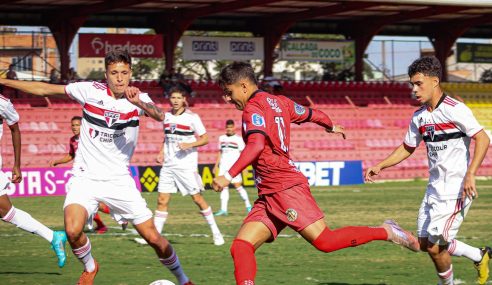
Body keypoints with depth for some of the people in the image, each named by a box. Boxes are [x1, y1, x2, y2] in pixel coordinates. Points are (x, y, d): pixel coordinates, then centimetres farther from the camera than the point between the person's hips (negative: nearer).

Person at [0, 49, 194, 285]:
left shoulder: (138, 99, -7)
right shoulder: (91, 91, -6)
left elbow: (159, 116, -29)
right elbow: (46, 89, 3)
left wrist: (139, 103, -50)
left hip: (119, 180, 0)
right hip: (85, 177, 0)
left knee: (153, 238, -3)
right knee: (73, 231, -25)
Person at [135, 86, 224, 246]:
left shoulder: (192, 117, -5)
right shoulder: (167, 116, 10)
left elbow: (205, 138, -4)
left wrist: (190, 144, -20)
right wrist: (162, 153, 9)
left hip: (187, 165, -5)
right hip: (168, 165, 5)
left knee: (197, 198, -3)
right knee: (162, 200, -1)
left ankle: (216, 232, 7)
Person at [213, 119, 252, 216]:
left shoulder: (238, 139, 1)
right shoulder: (222, 138, 15)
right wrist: (216, 165, 18)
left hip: (234, 165, -5)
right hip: (223, 166, 5)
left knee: (238, 185, -9)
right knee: (224, 186, -2)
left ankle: (248, 205, 5)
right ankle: (223, 210, -3)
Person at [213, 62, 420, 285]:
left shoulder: (253, 107, -9)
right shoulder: (278, 101, 18)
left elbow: (256, 145, -25)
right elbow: (311, 114, 30)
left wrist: (228, 176, -30)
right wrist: (332, 127, 51)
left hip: (285, 188, -10)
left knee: (325, 241, -14)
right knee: (240, 247, -2)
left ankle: (385, 232, 1)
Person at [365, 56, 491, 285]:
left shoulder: (454, 110, -15)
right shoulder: (419, 116, 9)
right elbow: (407, 148, 22)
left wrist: (470, 174, -31)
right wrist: (380, 166, 12)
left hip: (456, 189, -8)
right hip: (434, 188, 8)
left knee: (435, 246, -9)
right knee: (424, 243, 11)